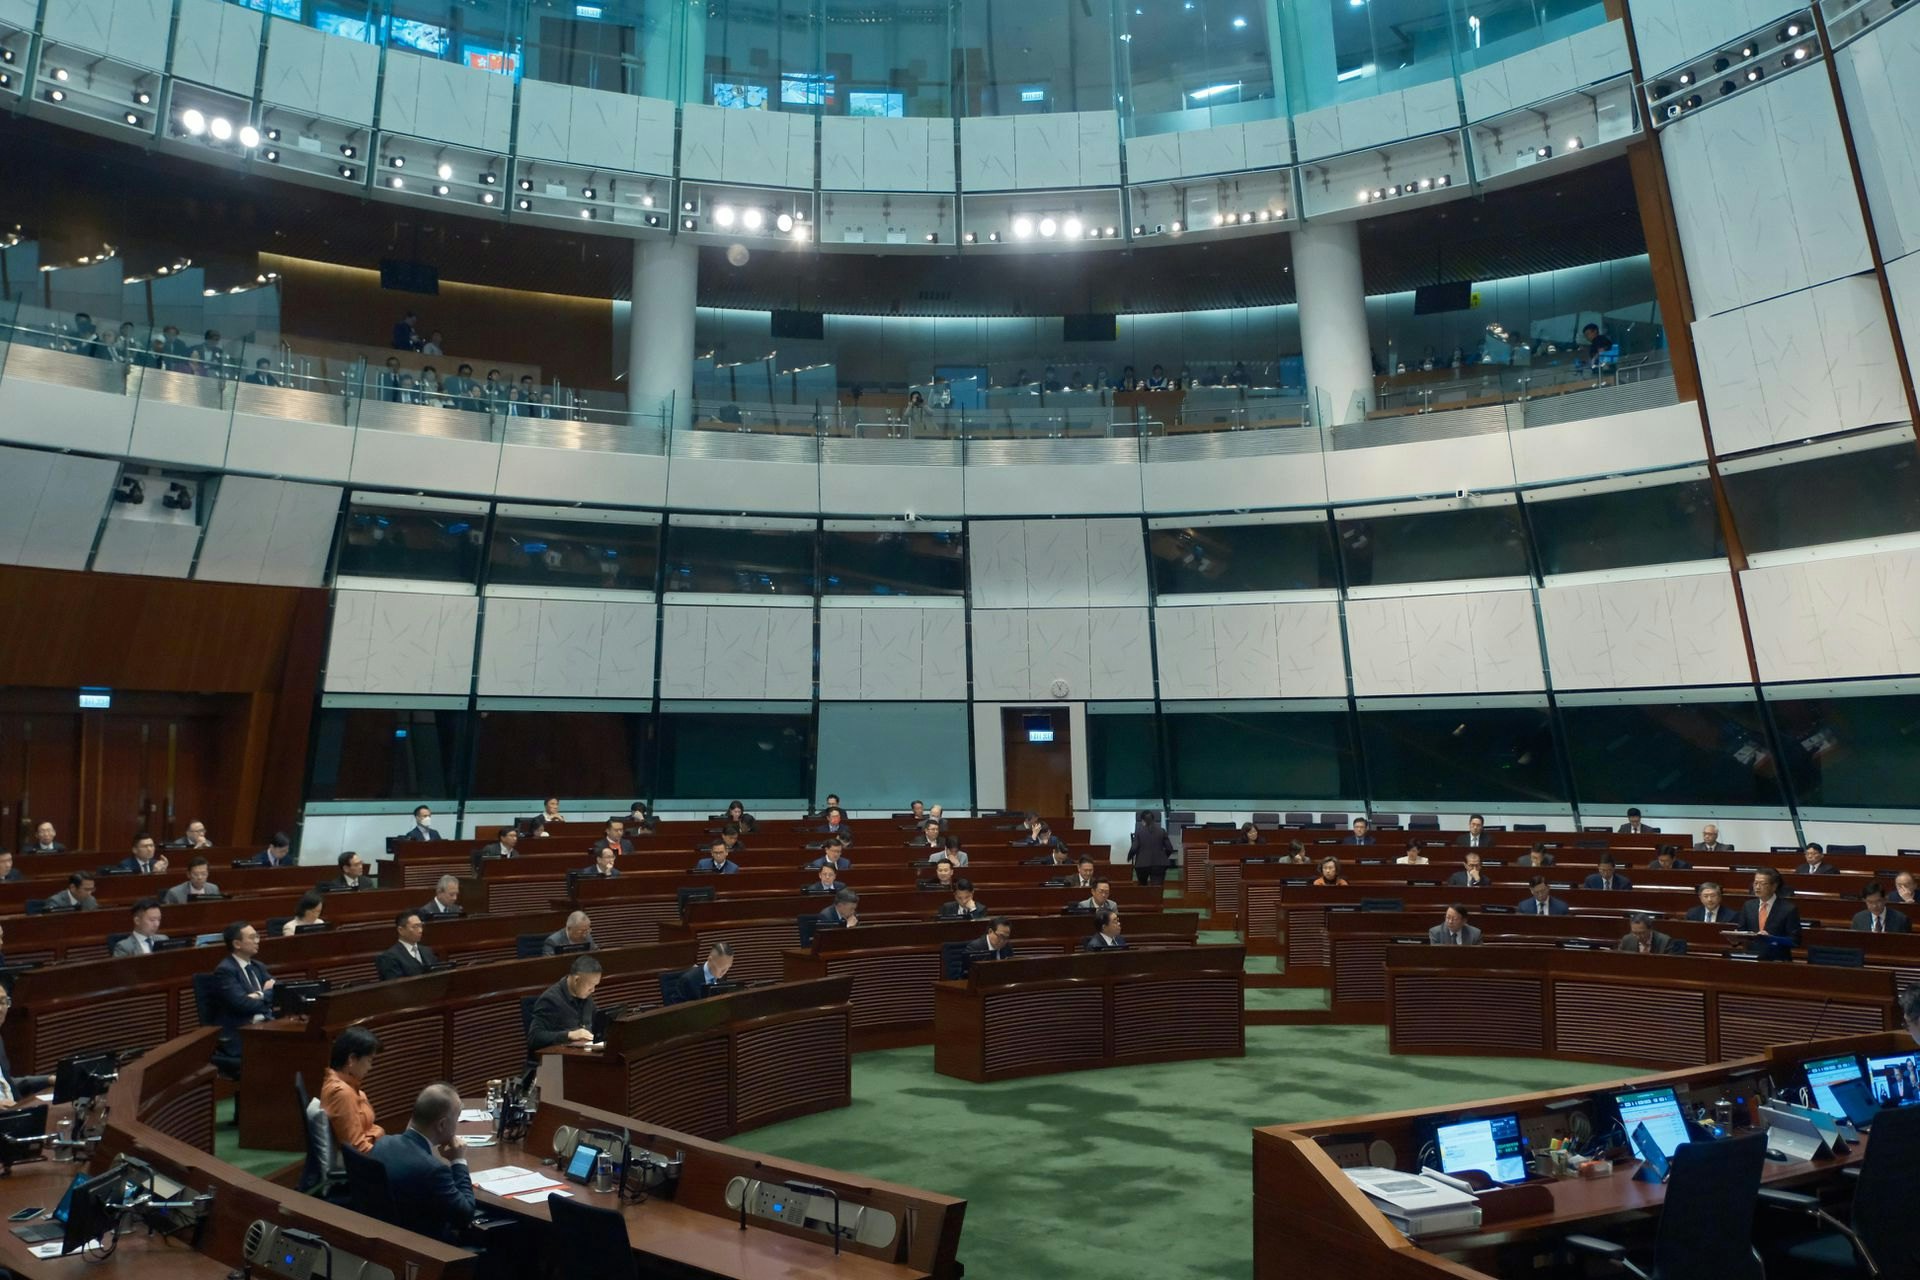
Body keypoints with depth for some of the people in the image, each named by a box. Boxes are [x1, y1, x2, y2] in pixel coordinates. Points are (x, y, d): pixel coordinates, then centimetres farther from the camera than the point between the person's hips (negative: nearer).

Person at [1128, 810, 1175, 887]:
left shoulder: (1139, 831, -4)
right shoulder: (1162, 831, 2)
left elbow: (1134, 848, -10)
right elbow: (1169, 848, 1)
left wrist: (1129, 857, 9)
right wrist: (1164, 857, 20)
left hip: (1142, 864, -1)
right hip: (1159, 864, 1)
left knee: (1142, 886, 22)